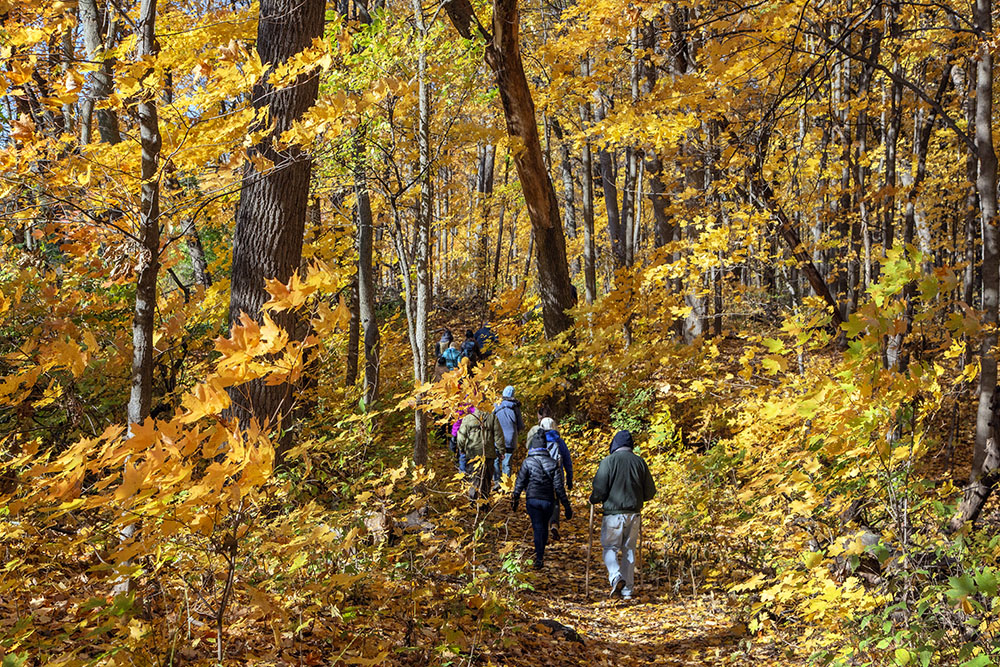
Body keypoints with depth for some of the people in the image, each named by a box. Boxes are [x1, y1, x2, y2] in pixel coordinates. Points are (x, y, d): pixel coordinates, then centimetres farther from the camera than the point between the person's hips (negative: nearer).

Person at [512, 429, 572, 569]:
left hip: (532, 500, -2)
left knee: (537, 526, 0)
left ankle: (539, 558, -12)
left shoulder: (528, 462, -5)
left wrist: (515, 500, 11)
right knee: (544, 526, 21)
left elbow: (520, 483, -2)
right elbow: (559, 487, -4)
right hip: (548, 500, 2)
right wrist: (567, 506, 0)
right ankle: (541, 553, 30)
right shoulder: (553, 464, -1)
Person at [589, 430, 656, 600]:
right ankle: (627, 589, 13)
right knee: (629, 550, 12)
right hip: (634, 514, 4)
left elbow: (599, 490, -11)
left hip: (613, 513, -4)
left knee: (610, 548, 6)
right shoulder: (640, 462, 4)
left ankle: (616, 577, -19)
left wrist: (593, 500, 10)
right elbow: (650, 492, 8)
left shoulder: (609, 461, -8)